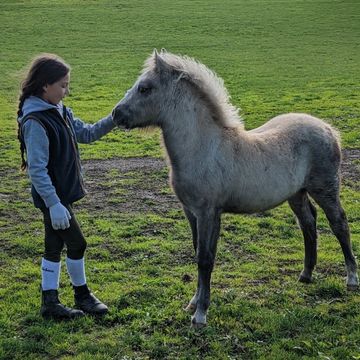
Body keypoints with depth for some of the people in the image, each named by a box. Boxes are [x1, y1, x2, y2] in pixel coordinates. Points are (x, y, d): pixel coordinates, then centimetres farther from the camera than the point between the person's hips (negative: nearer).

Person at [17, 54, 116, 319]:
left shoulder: (59, 111, 5)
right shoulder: (35, 121, -22)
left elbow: (87, 133, 15)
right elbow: (37, 169, -23)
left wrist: (114, 119, 0)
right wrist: (54, 204, -25)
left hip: (63, 193, 9)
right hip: (53, 197, -9)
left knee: (55, 246, 14)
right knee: (76, 243, 2)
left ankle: (50, 302, 23)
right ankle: (83, 296, 21)